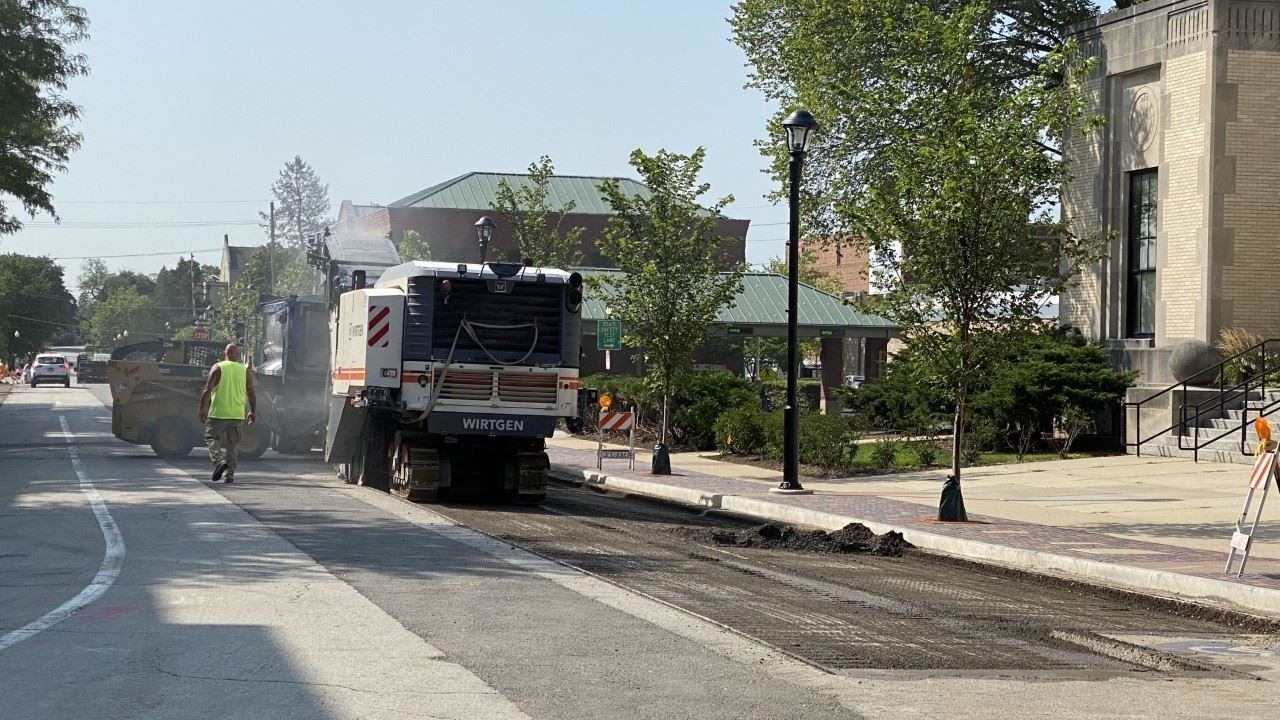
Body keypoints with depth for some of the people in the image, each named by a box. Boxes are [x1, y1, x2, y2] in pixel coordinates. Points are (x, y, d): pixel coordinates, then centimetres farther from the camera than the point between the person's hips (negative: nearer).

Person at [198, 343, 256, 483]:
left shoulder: (218, 368, -2)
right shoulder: (245, 371, 7)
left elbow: (207, 390, -8)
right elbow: (251, 394, 8)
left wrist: (202, 409, -3)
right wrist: (252, 412, 18)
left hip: (218, 413, -3)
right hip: (237, 414, 3)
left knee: (212, 438, 7)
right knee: (230, 444, 11)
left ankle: (219, 461, -18)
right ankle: (229, 474, 5)